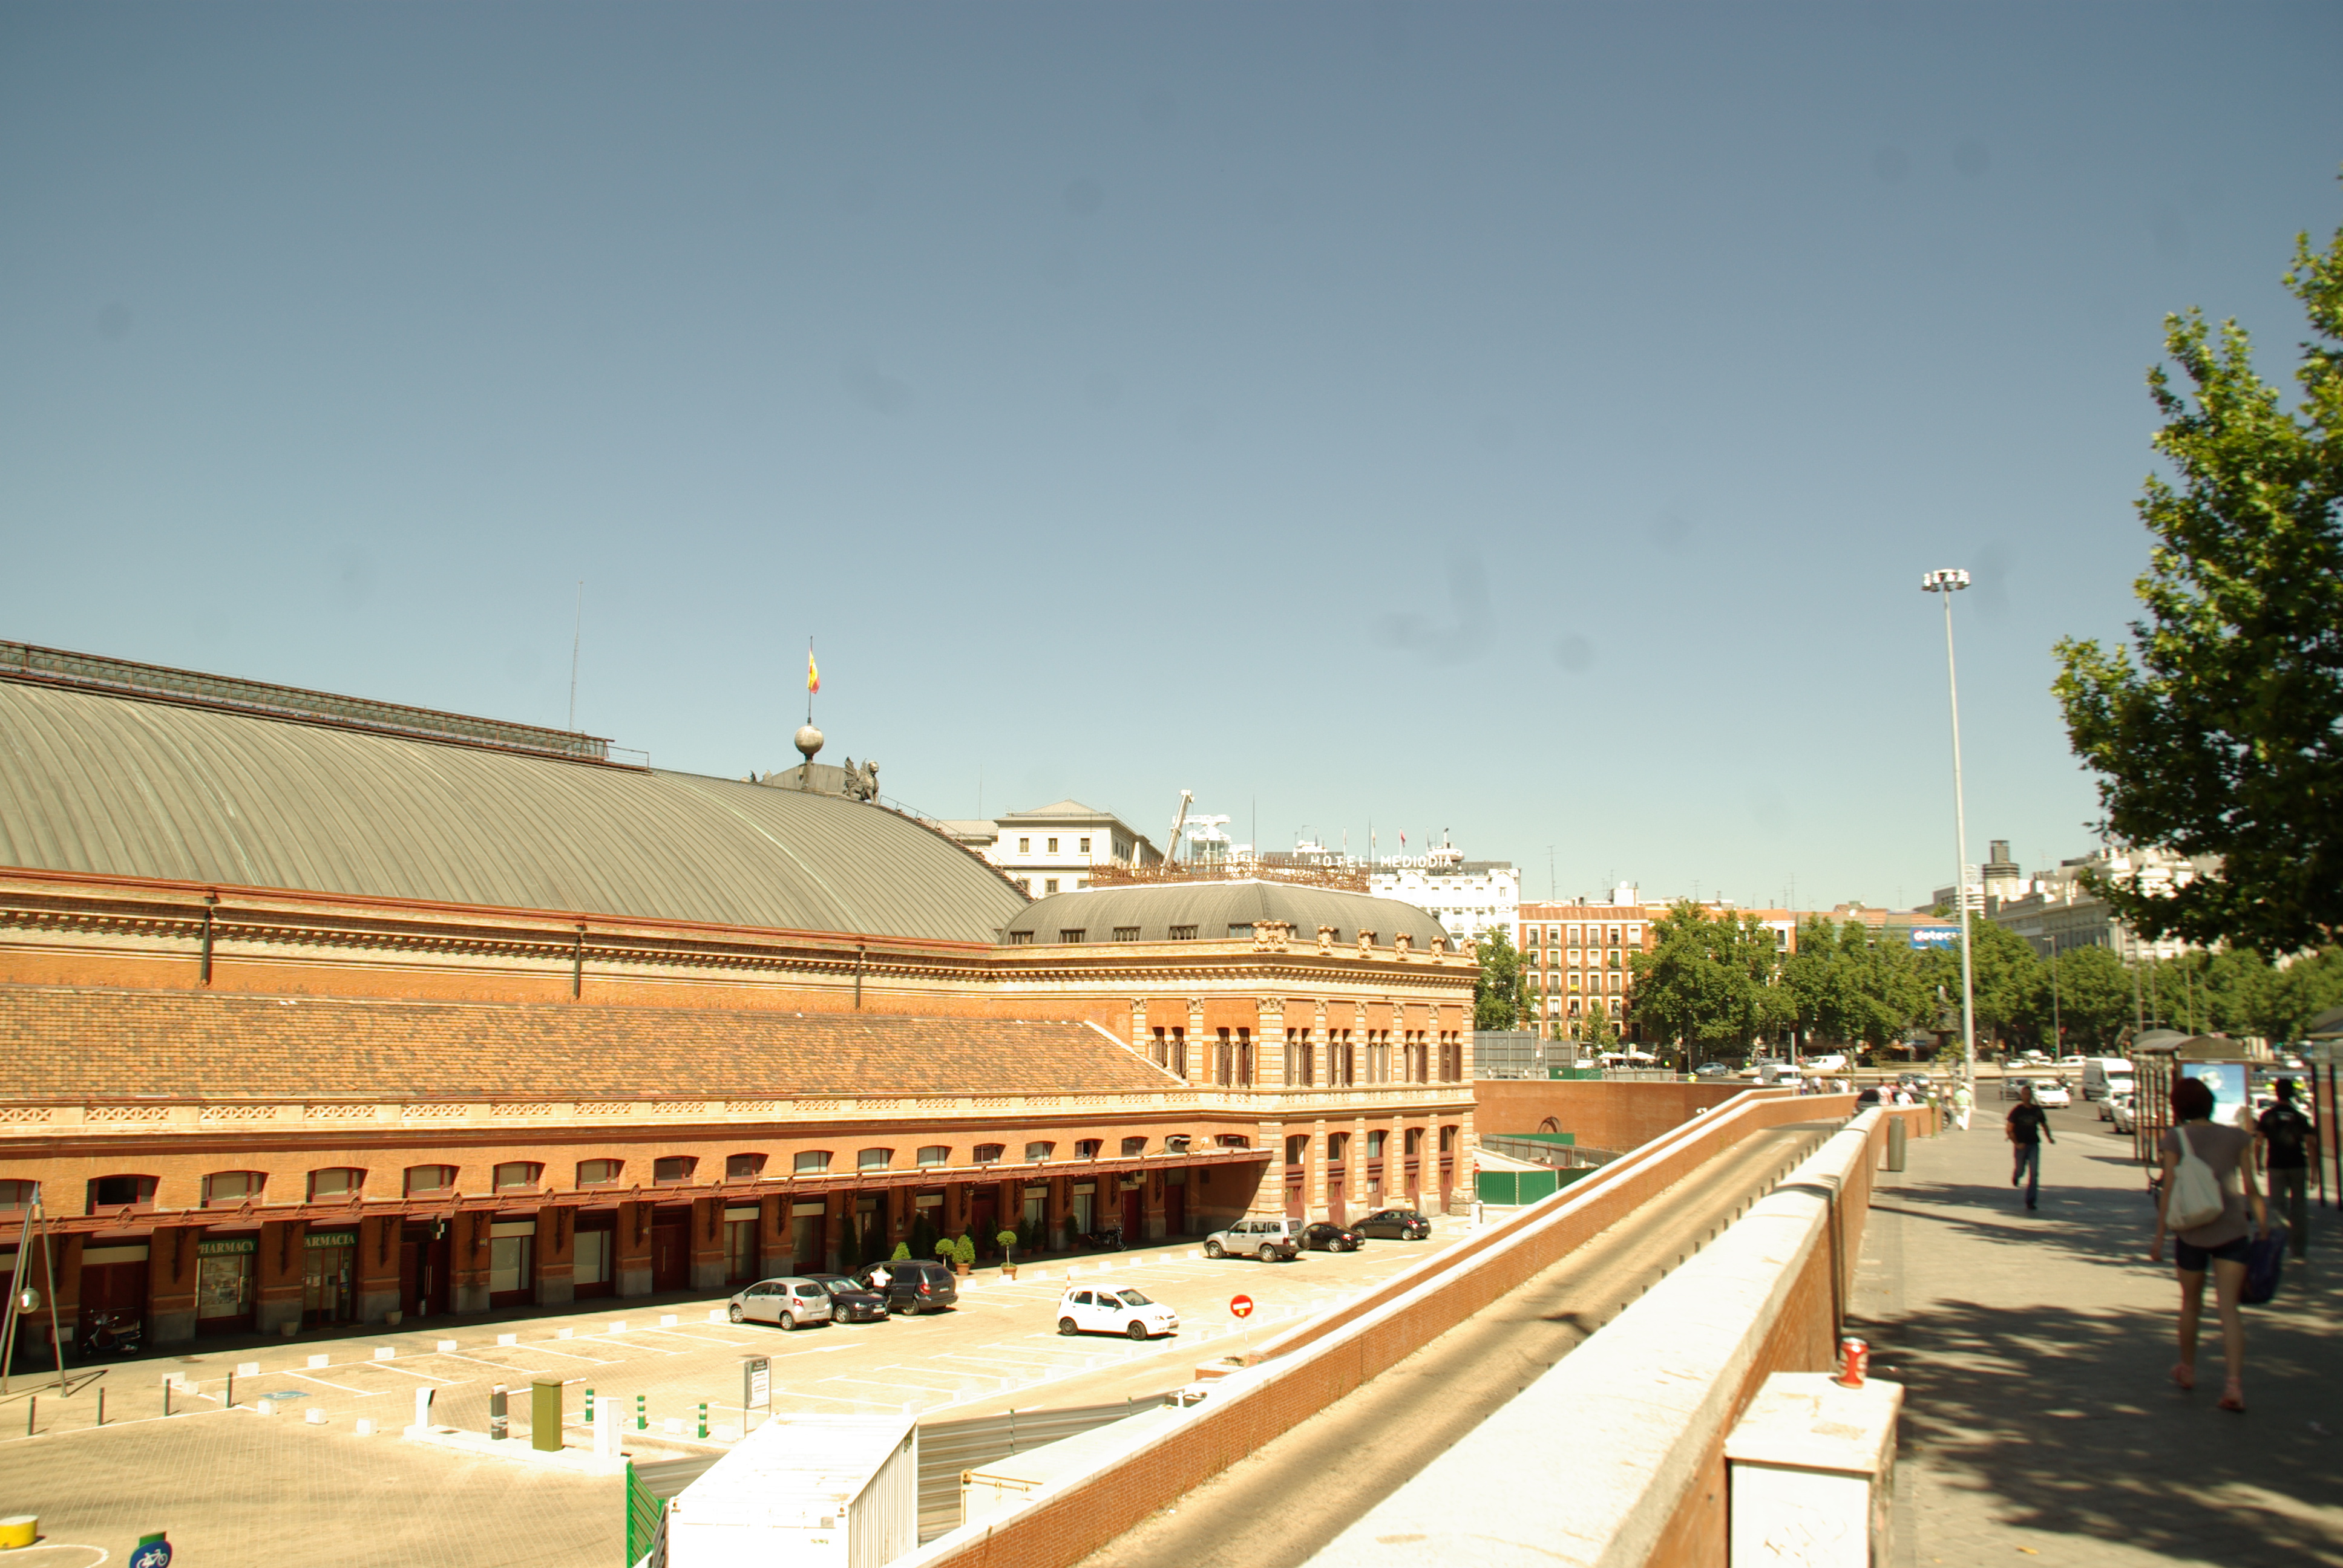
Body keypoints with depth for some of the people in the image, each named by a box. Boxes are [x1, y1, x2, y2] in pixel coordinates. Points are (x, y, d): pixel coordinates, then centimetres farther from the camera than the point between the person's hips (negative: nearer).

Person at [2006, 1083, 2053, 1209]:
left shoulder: (2037, 1110, 4)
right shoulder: (2017, 1111, -5)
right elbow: (2009, 1129, -6)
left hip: (2034, 1144, 2)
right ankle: (2015, 1175, 47)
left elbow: (2044, 1125, 17)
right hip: (2021, 1145, -2)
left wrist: (2049, 1138, -1)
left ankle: (2030, 1200, -3)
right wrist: (2016, 1143, -17)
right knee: (2021, 1171, 9)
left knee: (2034, 1173, -7)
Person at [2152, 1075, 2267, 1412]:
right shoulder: (2237, 1138, 2)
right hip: (2232, 1232, 1)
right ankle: (2235, 1382, -17)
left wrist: (2160, 1237, -3)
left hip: (2191, 1231, -1)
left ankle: (2187, 1369, 33)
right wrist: (2263, 1225, 11)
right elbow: (2250, 1187, 0)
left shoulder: (2175, 1139, -4)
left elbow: (2170, 1189, -7)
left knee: (2191, 1303, 17)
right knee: (2229, 1308, -2)